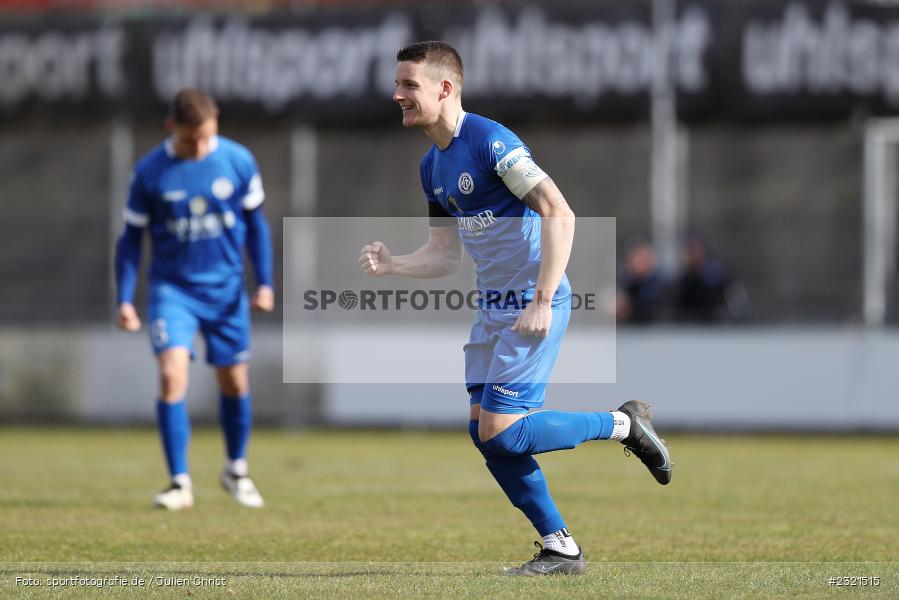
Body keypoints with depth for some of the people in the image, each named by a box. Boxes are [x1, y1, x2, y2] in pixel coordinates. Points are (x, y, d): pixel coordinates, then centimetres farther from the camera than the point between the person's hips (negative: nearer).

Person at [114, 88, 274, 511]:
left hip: (226, 288, 2)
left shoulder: (238, 162, -6)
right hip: (172, 289, -2)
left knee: (234, 382, 8)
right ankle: (180, 484, -12)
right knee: (172, 374, -18)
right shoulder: (149, 172, -9)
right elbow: (132, 238, -1)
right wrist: (124, 299, -7)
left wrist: (265, 283, 3)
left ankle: (236, 471, 32)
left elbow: (255, 223, 6)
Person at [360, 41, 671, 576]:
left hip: (534, 307, -9)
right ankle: (560, 549, 13)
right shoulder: (433, 166, 11)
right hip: (493, 309, 9)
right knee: (484, 435, 4)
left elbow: (559, 215, -21)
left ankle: (623, 425, 5)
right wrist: (391, 265, -3)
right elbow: (445, 255, 17)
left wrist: (542, 302, -24)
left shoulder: (490, 141, -17)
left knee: (500, 433, -14)